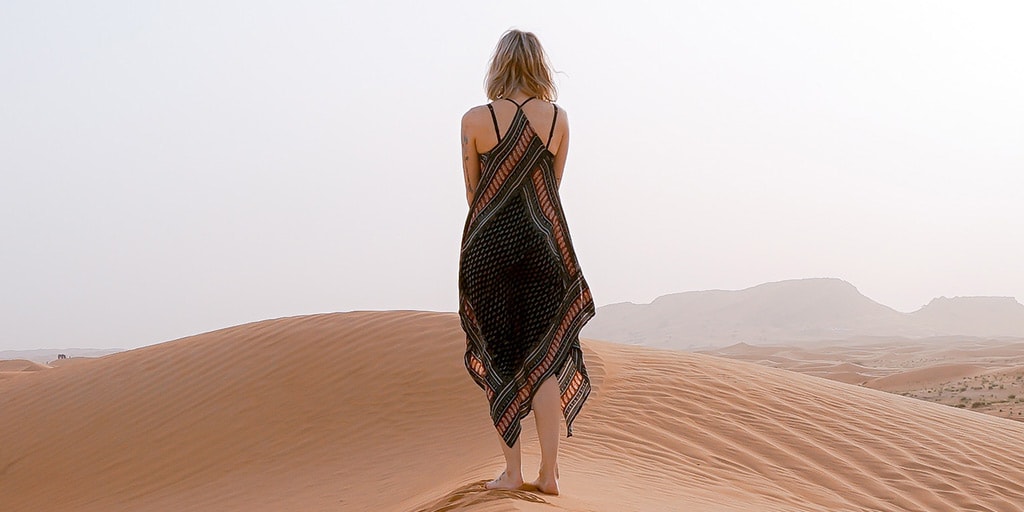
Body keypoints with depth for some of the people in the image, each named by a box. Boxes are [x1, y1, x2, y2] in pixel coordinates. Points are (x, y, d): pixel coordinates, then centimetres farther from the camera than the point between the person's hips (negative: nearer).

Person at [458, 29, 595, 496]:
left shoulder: (475, 120, -5)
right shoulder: (559, 119, 1)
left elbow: (472, 191, 6)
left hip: (489, 244, -2)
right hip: (543, 241, 2)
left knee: (498, 359, 7)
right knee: (545, 359, 7)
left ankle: (512, 472, 9)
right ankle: (548, 472, 8)